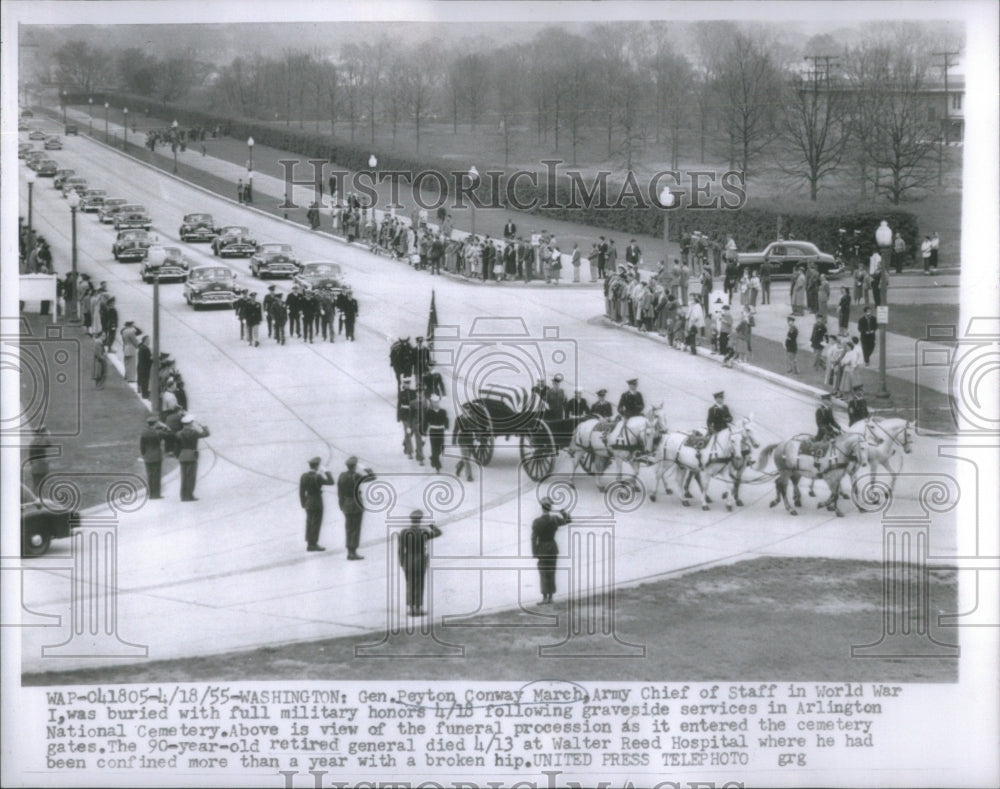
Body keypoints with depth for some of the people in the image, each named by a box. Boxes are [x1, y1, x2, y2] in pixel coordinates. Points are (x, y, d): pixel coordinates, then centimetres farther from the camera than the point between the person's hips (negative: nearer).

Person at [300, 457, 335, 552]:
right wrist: (326, 472, -4)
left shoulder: (303, 476, 1)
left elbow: (301, 491, 5)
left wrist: (304, 504, 13)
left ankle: (309, 544, 16)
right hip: (317, 503, -7)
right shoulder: (317, 477, -19)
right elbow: (330, 482, -13)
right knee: (316, 523, 0)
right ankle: (314, 544, 1)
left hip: (308, 504, 7)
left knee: (309, 523, 12)